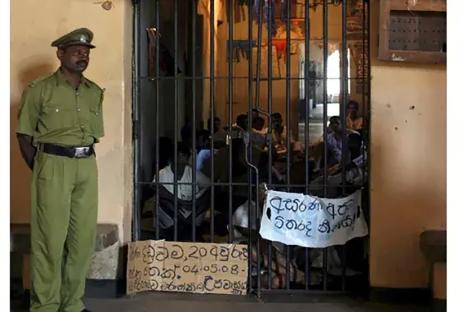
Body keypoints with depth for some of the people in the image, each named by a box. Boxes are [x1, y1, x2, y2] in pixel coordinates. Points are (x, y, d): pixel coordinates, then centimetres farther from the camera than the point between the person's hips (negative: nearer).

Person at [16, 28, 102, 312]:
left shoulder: (95, 92, 12)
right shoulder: (40, 90, -1)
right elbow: (24, 134, 1)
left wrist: (84, 161, 8)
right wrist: (40, 170, -1)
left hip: (87, 167, 5)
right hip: (53, 165, -5)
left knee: (84, 237, 7)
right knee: (50, 238, -2)